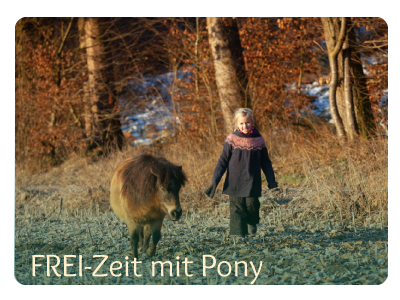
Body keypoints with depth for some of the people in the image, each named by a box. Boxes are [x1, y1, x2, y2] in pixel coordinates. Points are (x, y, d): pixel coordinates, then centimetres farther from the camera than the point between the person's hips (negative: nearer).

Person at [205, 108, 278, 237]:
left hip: (253, 183, 1)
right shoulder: (232, 139, -2)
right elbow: (223, 161, 1)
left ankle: (252, 223, 33)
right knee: (237, 209, -3)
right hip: (235, 182, -1)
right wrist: (215, 181, -6)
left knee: (252, 205, -1)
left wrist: (271, 182, 10)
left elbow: (266, 163, 13)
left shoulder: (258, 140, 3)